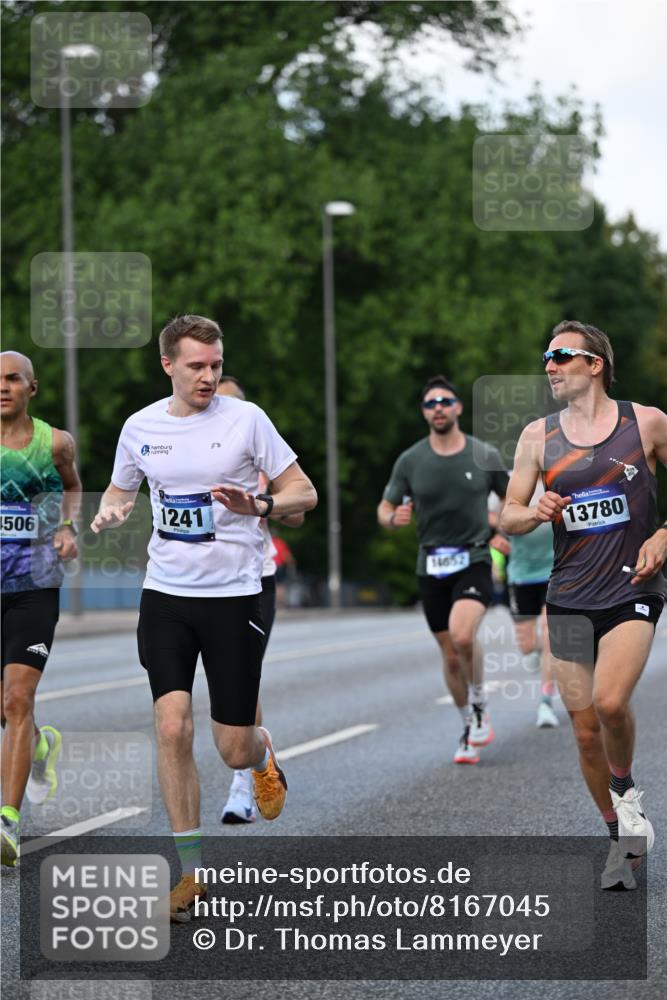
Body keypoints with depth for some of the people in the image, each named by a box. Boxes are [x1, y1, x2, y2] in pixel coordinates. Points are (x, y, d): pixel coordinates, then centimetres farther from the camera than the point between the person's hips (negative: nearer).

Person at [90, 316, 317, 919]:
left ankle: (263, 753, 39)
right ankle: (190, 869, -1)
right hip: (166, 596, 2)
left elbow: (304, 494, -3)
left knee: (233, 751, 0)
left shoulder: (245, 418, -6)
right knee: (173, 728, -11)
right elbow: (120, 490, 21)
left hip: (234, 596, -2)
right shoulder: (140, 427, 3)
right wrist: (110, 511, -3)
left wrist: (257, 506, -23)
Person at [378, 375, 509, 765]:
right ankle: (470, 730, 24)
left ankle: (480, 706, -3)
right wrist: (394, 518, -16)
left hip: (474, 562, -2)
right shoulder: (410, 461, 2)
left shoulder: (485, 456, -1)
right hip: (432, 568, 2)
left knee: (463, 636, -27)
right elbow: (385, 509, 7)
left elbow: (513, 496, 14)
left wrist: (499, 531, -1)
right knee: (451, 657, 6)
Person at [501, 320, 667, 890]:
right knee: (585, 730, 3)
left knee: (610, 702, -25)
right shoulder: (538, 437, 6)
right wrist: (534, 514, -12)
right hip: (569, 599, 3)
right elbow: (508, 517, 10)